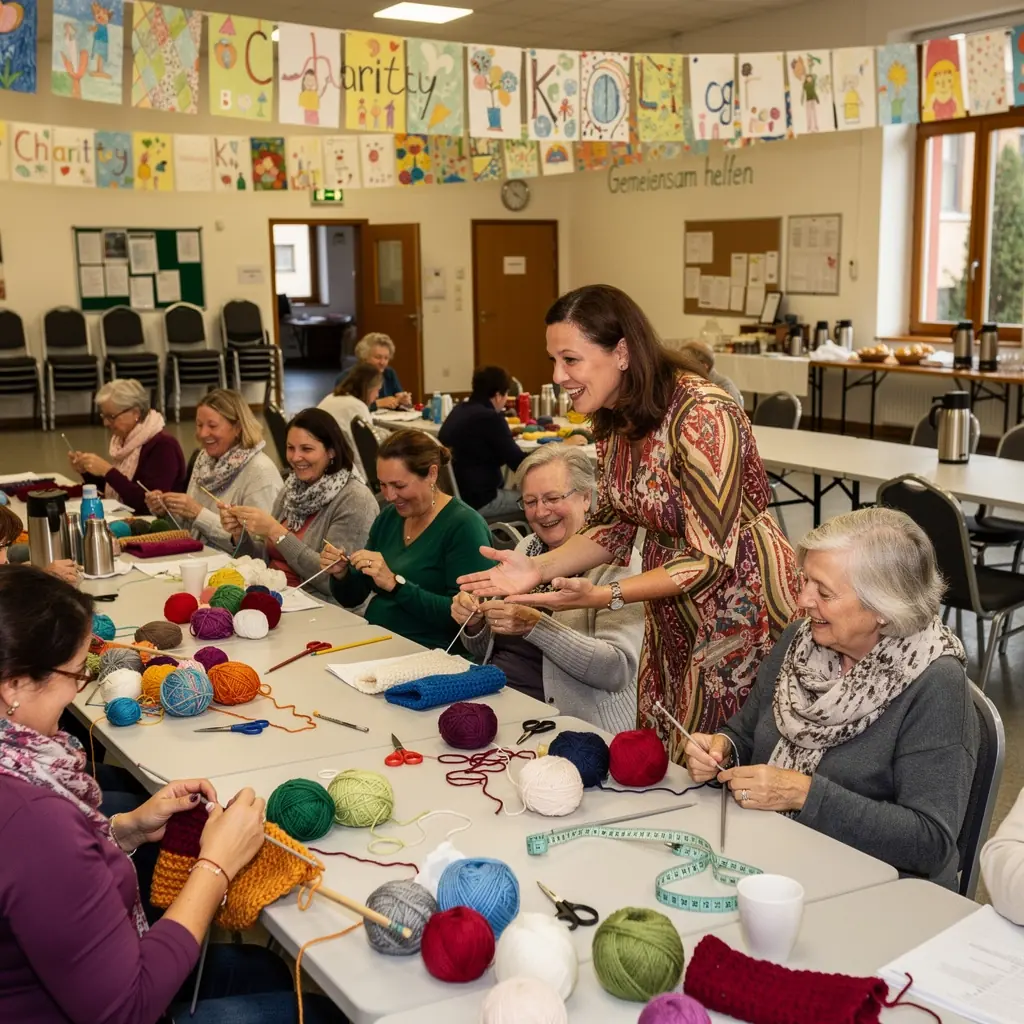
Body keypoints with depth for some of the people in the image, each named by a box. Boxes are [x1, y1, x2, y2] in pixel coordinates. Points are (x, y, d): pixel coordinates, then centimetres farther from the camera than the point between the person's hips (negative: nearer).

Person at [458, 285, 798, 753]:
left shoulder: (702, 416, -26)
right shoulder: (615, 418, -1)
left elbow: (710, 559, -24)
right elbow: (614, 524, 5)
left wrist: (604, 596, -30)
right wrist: (539, 566, -10)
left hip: (738, 604, -7)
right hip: (672, 617, 8)